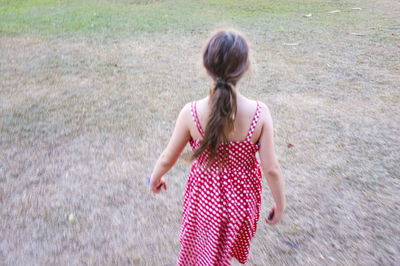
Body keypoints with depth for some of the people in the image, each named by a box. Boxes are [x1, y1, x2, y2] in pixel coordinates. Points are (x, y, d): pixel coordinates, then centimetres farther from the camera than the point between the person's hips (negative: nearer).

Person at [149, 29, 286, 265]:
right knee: (231, 243, 36)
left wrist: (155, 178, 11)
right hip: (242, 196, 2)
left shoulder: (191, 113, -24)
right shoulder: (260, 113, -24)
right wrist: (280, 204, 1)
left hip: (205, 194, -1)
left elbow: (168, 159, -11)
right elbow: (271, 168, -17)